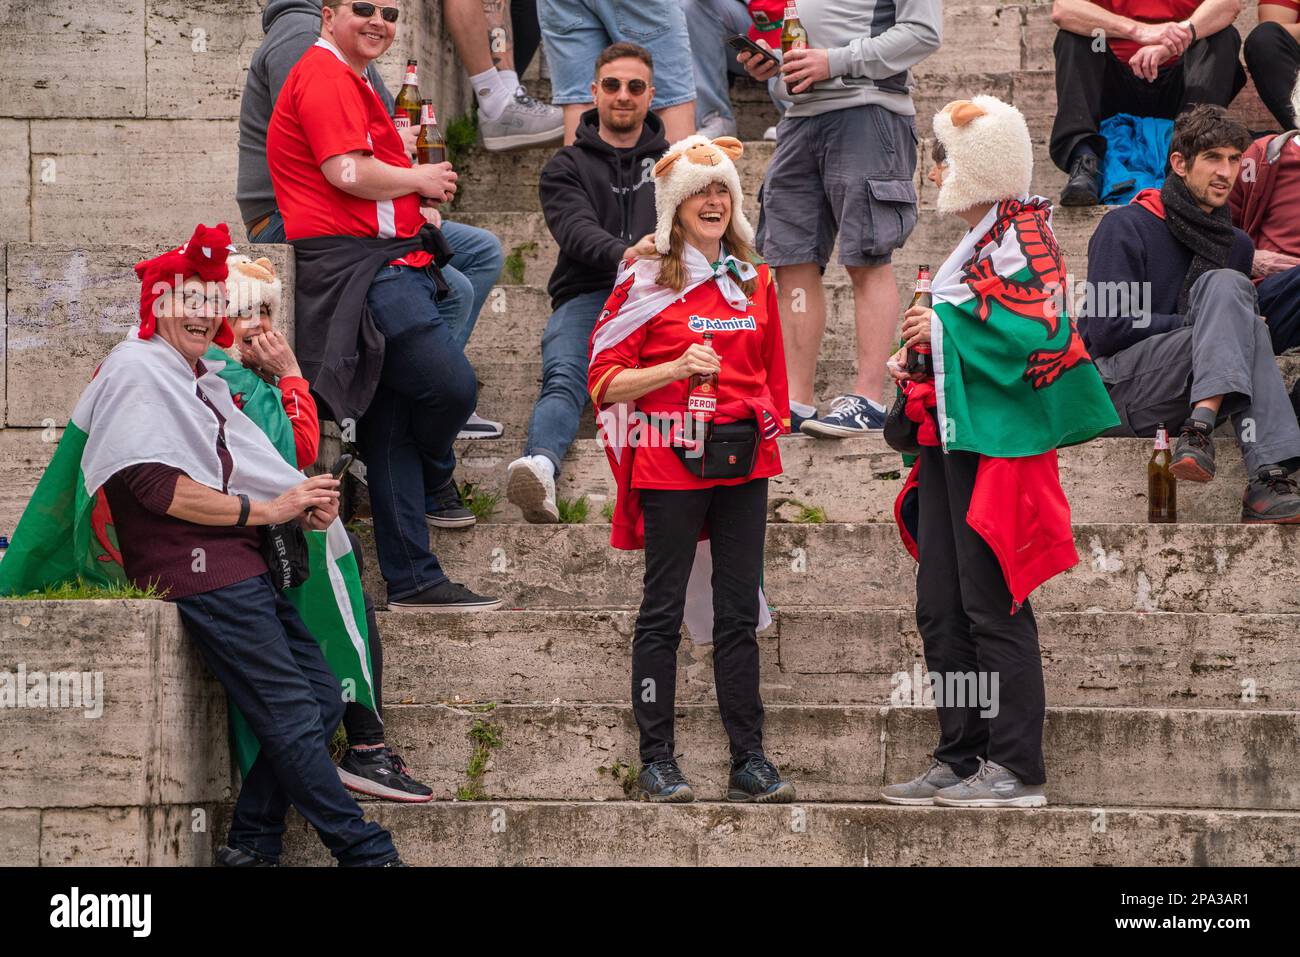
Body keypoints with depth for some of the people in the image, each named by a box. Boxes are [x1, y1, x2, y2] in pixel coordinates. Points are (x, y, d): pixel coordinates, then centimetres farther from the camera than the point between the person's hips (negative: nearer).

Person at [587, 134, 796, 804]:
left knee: (739, 610, 5)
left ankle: (749, 761, 8)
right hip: (671, 461, -4)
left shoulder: (754, 281, 13)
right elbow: (606, 381, -5)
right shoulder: (646, 281, -2)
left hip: (743, 460, 4)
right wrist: (677, 368, -16)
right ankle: (657, 761, 3)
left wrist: (771, 433, 14)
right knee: (664, 608, -1)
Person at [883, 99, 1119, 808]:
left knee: (991, 607, -9)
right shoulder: (974, 242, 20)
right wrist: (917, 368, 12)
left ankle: (1017, 769, -6)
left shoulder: (1019, 236, -9)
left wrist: (944, 326, -16)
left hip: (997, 445, -10)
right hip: (951, 443, 10)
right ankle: (961, 759, 15)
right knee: (941, 609, 9)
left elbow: (1041, 332, -23)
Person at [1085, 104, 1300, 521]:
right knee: (1225, 286, -25)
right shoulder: (1125, 227, -1)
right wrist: (1198, 323, -10)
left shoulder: (1237, 244, 19)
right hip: (1119, 387, -6)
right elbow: (1106, 330, -10)